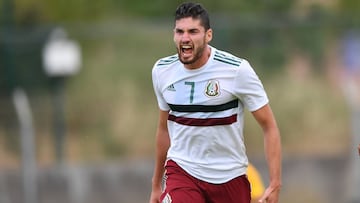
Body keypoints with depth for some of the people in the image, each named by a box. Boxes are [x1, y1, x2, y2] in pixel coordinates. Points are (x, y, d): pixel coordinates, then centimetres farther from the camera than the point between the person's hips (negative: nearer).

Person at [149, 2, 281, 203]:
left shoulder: (237, 70, -13)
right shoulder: (162, 71, -1)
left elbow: (269, 126, -8)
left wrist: (275, 186, -15)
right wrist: (156, 185, 21)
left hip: (229, 177, -1)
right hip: (181, 170, 1)